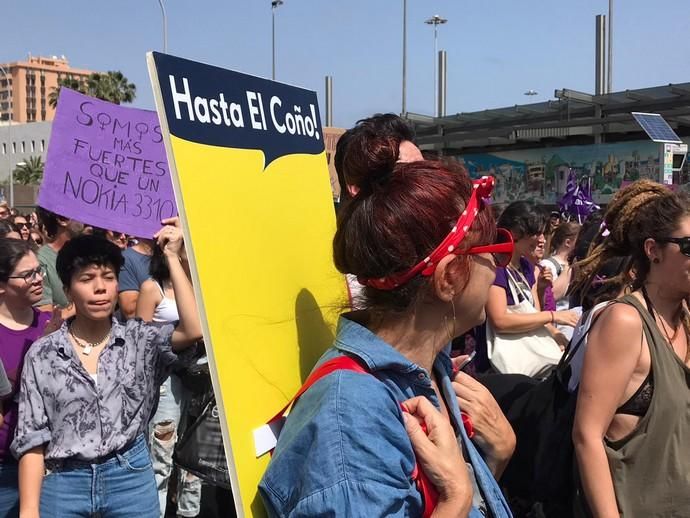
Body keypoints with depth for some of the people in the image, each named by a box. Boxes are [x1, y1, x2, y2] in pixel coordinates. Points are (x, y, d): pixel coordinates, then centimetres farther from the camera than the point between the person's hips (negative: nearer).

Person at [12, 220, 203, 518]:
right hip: (63, 485, 0)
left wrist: (172, 257, -14)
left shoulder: (139, 340, 0)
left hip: (131, 479, 0)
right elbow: (32, 438, 1)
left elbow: (193, 330, -19)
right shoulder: (42, 354, 0)